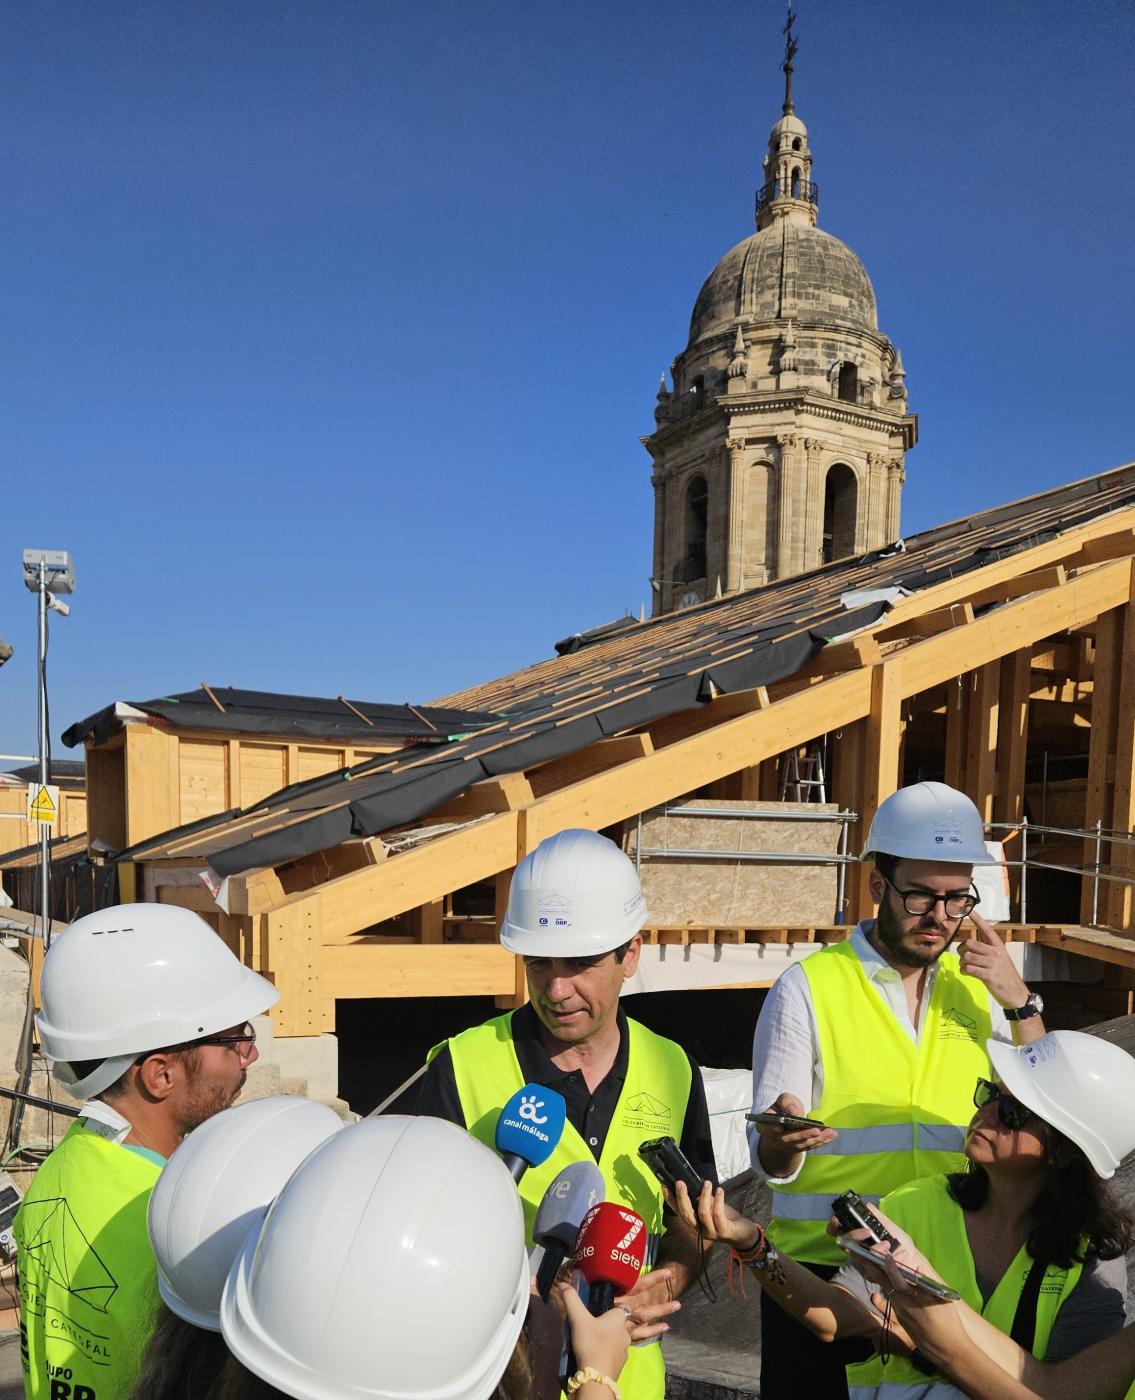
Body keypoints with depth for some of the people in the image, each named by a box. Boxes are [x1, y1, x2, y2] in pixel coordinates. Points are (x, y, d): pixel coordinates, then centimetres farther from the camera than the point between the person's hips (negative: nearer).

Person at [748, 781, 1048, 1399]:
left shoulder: (977, 988, 3)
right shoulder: (807, 989, -12)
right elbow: (769, 1157, -11)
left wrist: (1019, 1001, -9)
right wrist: (783, 1140, -34)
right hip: (821, 1273, -4)